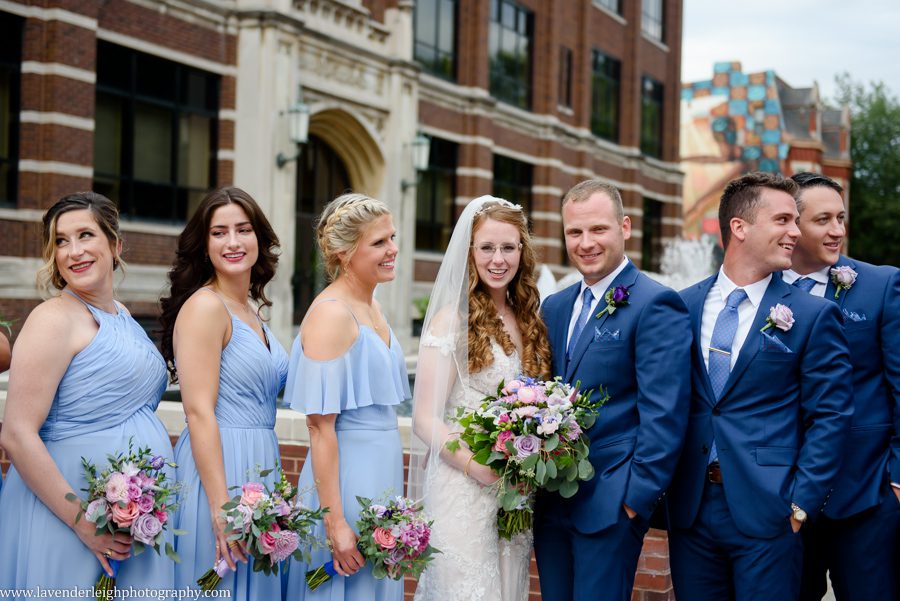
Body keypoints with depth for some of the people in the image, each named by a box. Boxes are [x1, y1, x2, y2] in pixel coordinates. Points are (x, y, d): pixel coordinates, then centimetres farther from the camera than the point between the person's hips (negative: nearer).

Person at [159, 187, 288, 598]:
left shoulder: (251, 310, 13)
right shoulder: (205, 306, -12)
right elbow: (199, 411, -18)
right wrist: (221, 507, -22)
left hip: (257, 467, 8)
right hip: (219, 469, -8)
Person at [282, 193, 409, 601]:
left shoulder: (371, 308, 9)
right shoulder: (331, 314, -16)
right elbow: (320, 426, -20)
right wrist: (335, 523, -22)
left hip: (381, 476, 8)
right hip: (346, 479, -8)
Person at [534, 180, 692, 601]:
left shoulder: (655, 305, -10)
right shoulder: (555, 307, 12)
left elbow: (664, 414, -15)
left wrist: (638, 496, -16)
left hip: (611, 504, -7)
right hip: (550, 502, 7)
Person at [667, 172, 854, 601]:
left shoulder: (814, 315, -2)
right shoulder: (683, 306, 5)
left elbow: (828, 417, -4)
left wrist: (801, 502, -10)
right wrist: (662, 488, 3)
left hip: (767, 513, -2)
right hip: (690, 510, 3)